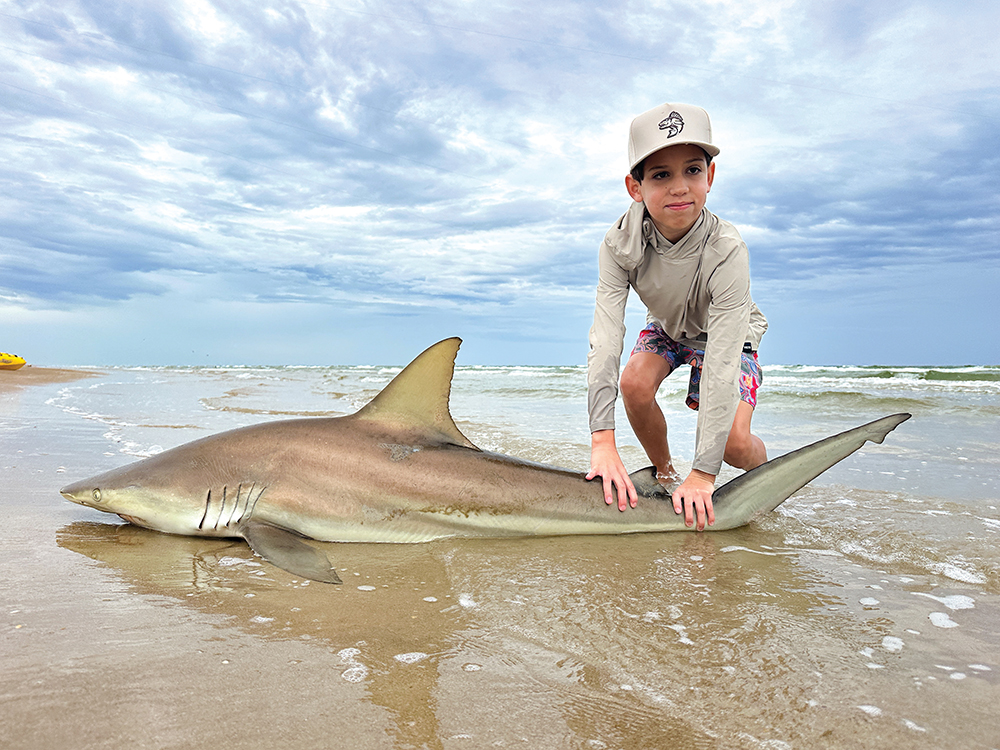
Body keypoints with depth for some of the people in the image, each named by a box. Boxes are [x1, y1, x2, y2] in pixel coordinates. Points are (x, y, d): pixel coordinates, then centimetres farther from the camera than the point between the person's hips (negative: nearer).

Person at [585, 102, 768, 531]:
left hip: (724, 333, -3)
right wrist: (603, 440, -45)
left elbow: (722, 366, -41)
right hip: (665, 327, 3)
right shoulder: (620, 244, -30)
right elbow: (605, 338, -36)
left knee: (732, 442, -21)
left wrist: (703, 473, -42)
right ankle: (663, 473, 2)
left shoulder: (726, 251, -39)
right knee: (635, 382, -26)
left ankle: (765, 472, 17)